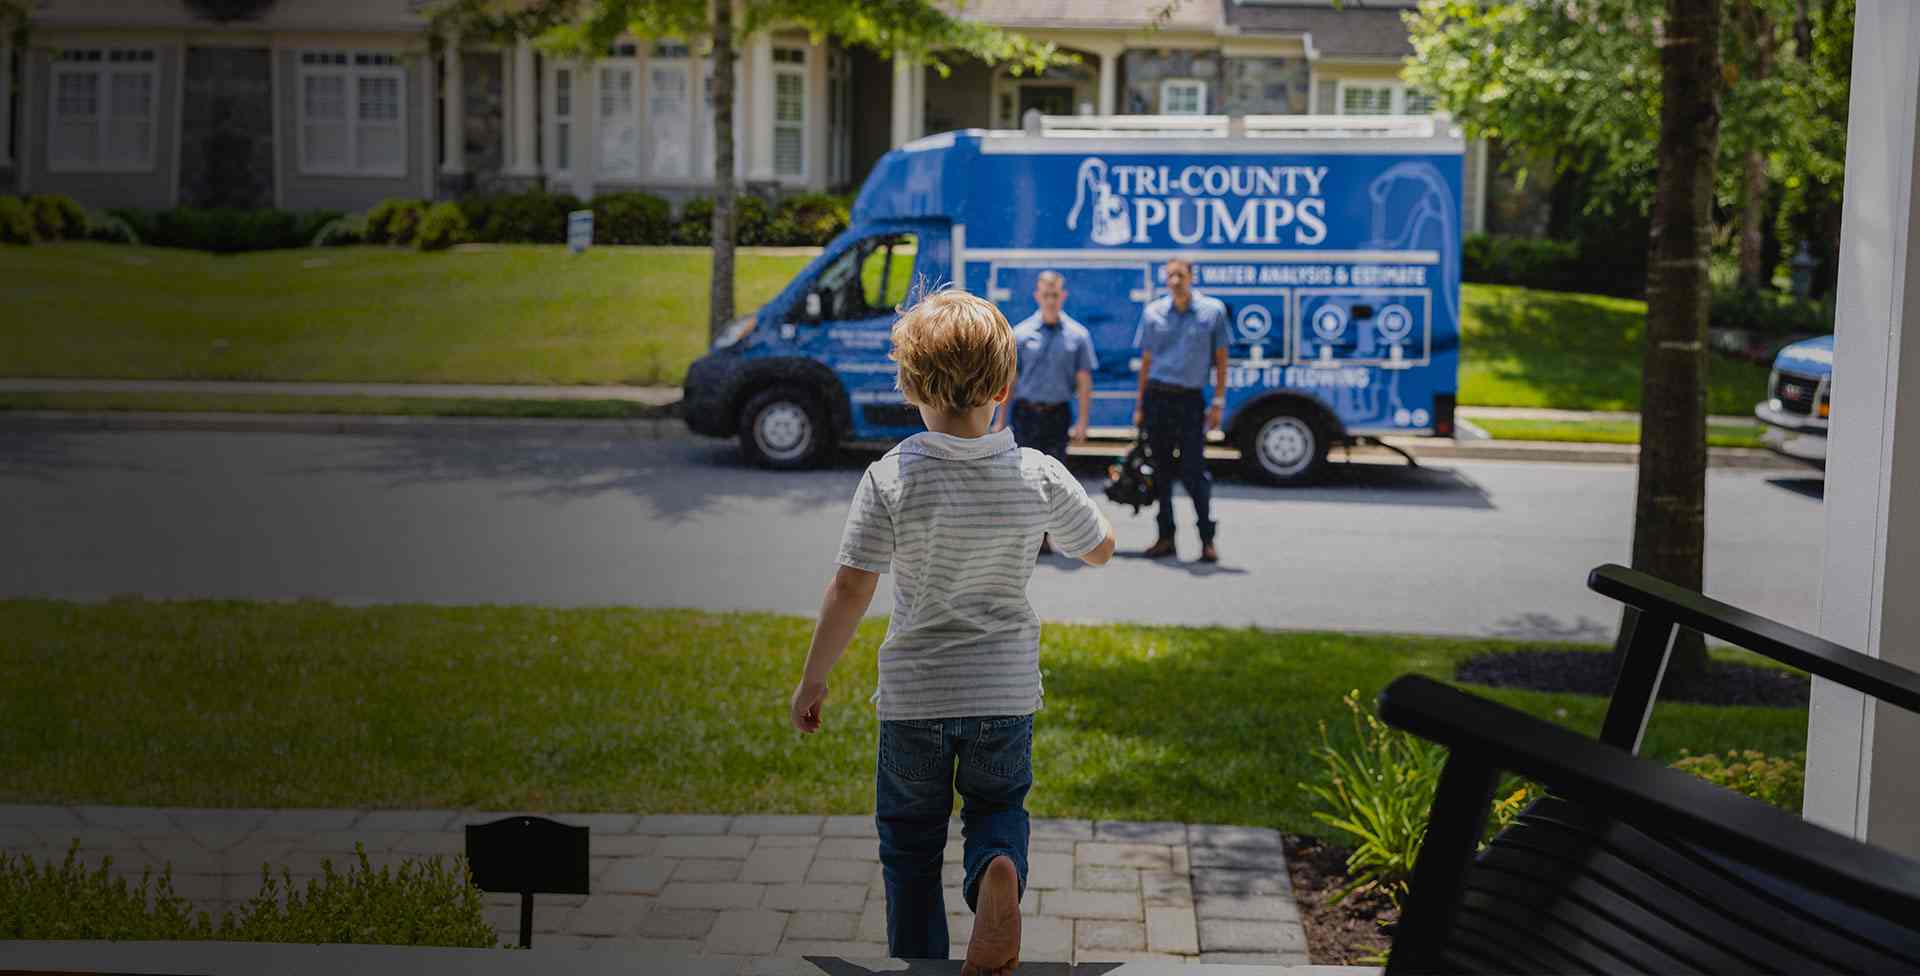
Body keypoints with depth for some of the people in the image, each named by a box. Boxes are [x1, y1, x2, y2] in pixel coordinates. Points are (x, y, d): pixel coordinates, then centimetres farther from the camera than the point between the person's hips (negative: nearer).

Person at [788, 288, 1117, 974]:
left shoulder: (891, 478, -15)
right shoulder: (1040, 477, -9)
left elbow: (850, 590, -15)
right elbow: (1101, 550, 7)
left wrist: (812, 681, -3)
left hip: (913, 697, -1)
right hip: (1005, 692, 1)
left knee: (910, 843, 16)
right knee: (999, 805, 22)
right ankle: (999, 870, -10)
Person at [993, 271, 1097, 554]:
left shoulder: (1077, 335, 2)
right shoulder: (1020, 334, 3)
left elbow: (1084, 381, 4)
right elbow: (1009, 379, 6)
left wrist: (1082, 422, -2)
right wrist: (1000, 420, 4)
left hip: (1058, 414, 0)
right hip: (1025, 413, 0)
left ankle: (1044, 536, 13)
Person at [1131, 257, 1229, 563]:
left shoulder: (1213, 310, 1)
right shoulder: (1153, 312, 7)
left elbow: (1220, 359, 4)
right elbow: (1146, 361, 12)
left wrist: (1218, 403, -1)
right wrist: (1140, 405, 9)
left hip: (1190, 400, -3)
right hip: (1157, 397, 3)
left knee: (1194, 471, -8)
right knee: (1161, 470, 6)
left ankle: (1207, 540, -1)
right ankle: (1165, 537, 13)